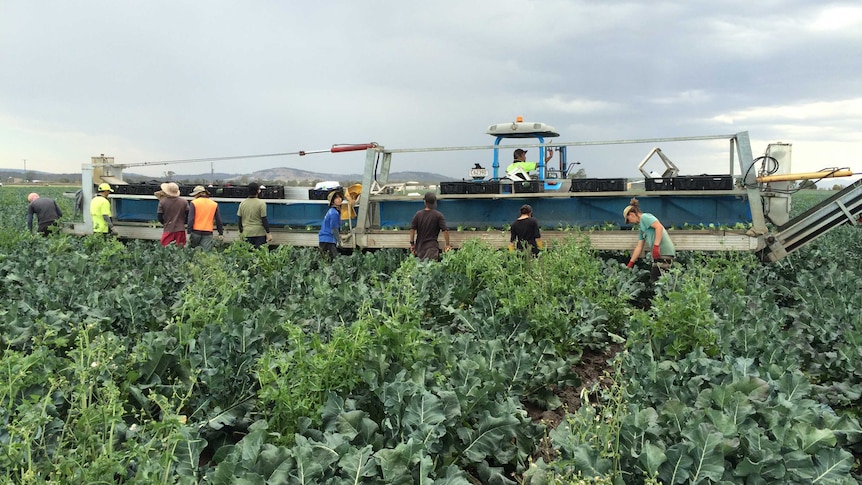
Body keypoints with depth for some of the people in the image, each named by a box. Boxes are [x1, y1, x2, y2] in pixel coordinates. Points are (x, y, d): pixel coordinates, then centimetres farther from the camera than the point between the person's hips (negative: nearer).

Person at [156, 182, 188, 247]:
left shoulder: (162, 201, -4)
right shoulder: (184, 202, -1)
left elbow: (159, 216, 1)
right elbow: (188, 215, 1)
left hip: (168, 230, -1)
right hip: (180, 230, 1)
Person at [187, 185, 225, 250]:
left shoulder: (194, 203, -2)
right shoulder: (214, 204, 8)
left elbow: (190, 220, -7)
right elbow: (218, 220, 9)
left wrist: (189, 233, -4)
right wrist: (221, 233, 14)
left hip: (196, 231, -2)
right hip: (208, 233, 2)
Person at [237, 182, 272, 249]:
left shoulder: (242, 203, 3)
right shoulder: (261, 203, -10)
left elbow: (239, 220, 7)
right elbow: (264, 220, -11)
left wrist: (241, 232, 19)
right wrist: (268, 233, -5)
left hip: (246, 233, 4)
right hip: (259, 233, -4)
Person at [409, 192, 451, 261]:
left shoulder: (418, 214, 1)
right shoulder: (438, 215, -6)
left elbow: (412, 229, 0)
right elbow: (445, 230, -10)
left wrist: (412, 243, 7)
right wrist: (447, 245, 0)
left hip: (420, 245, 3)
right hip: (432, 246, -3)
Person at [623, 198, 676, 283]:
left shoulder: (644, 217, -2)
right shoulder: (641, 227, 25)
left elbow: (659, 227, -18)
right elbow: (639, 247, 25)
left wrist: (656, 246, -23)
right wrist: (630, 264, 24)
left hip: (664, 252, -10)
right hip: (658, 253, 10)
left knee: (655, 281, -12)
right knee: (652, 280, 6)